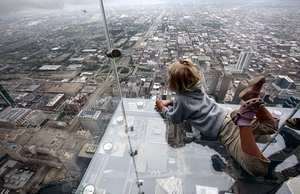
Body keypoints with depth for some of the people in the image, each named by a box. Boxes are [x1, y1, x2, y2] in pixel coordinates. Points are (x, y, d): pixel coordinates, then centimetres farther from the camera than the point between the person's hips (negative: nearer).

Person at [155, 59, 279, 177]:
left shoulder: (181, 100, -12)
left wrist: (162, 108, 20)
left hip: (223, 129, -7)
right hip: (228, 115, 8)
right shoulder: (196, 87, 9)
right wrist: (168, 103, 24)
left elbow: (174, 119, 6)